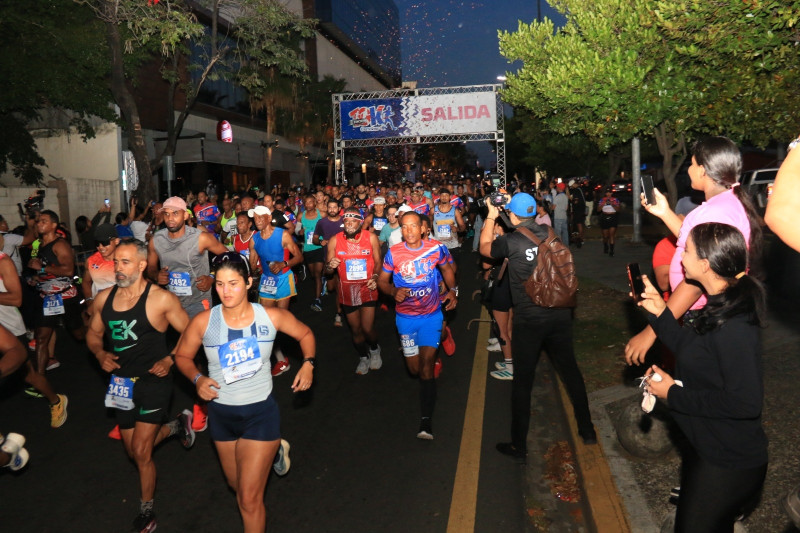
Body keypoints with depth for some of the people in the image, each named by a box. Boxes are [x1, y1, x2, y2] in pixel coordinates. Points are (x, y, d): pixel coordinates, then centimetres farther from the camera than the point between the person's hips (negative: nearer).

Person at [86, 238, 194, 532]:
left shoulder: (161, 299, -16)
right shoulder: (104, 298, -1)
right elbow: (93, 334, 13)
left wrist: (170, 359, -18)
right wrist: (100, 353, -6)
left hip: (153, 381, -6)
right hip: (122, 383, 6)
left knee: (141, 452, -4)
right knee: (134, 451, 18)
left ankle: (146, 509, 22)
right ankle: (177, 425, 47)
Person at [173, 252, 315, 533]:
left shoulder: (271, 316, -12)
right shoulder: (203, 322, -12)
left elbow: (305, 334, 5)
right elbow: (182, 356, 4)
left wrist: (308, 363, -11)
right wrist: (197, 379, -15)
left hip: (261, 412, -2)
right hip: (221, 414, 3)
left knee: (249, 499, -3)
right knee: (236, 485, 25)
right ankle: (273, 449, 53)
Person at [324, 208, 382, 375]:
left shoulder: (371, 237, -9)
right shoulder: (335, 241, -8)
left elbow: (378, 262, -1)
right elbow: (327, 270, -1)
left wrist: (375, 277, -19)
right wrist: (330, 266, -24)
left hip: (367, 289, -2)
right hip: (347, 292, 2)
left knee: (368, 328, -6)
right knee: (355, 330, 14)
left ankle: (374, 349, 29)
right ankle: (363, 357, 42)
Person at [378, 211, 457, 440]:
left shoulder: (436, 248, -8)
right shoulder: (393, 253, -10)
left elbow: (447, 269, 11)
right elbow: (382, 280, 0)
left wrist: (453, 290, -4)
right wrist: (393, 291, -21)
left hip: (432, 315, -1)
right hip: (406, 316, 1)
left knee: (426, 366, -12)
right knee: (415, 368, 9)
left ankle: (426, 421, -6)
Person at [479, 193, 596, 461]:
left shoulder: (510, 242, -13)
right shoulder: (549, 233, -1)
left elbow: (485, 248, 7)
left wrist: (491, 217, 16)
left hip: (528, 320, -4)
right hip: (559, 314, 4)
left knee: (523, 381, 6)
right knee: (569, 368, 19)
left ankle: (519, 446, 17)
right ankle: (587, 430, 31)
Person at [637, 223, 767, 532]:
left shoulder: (732, 327, -31)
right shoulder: (719, 309, -1)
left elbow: (746, 402, -31)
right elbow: (692, 352, 8)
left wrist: (674, 394, -23)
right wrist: (659, 312, -1)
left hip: (728, 466, -9)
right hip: (709, 450, 9)